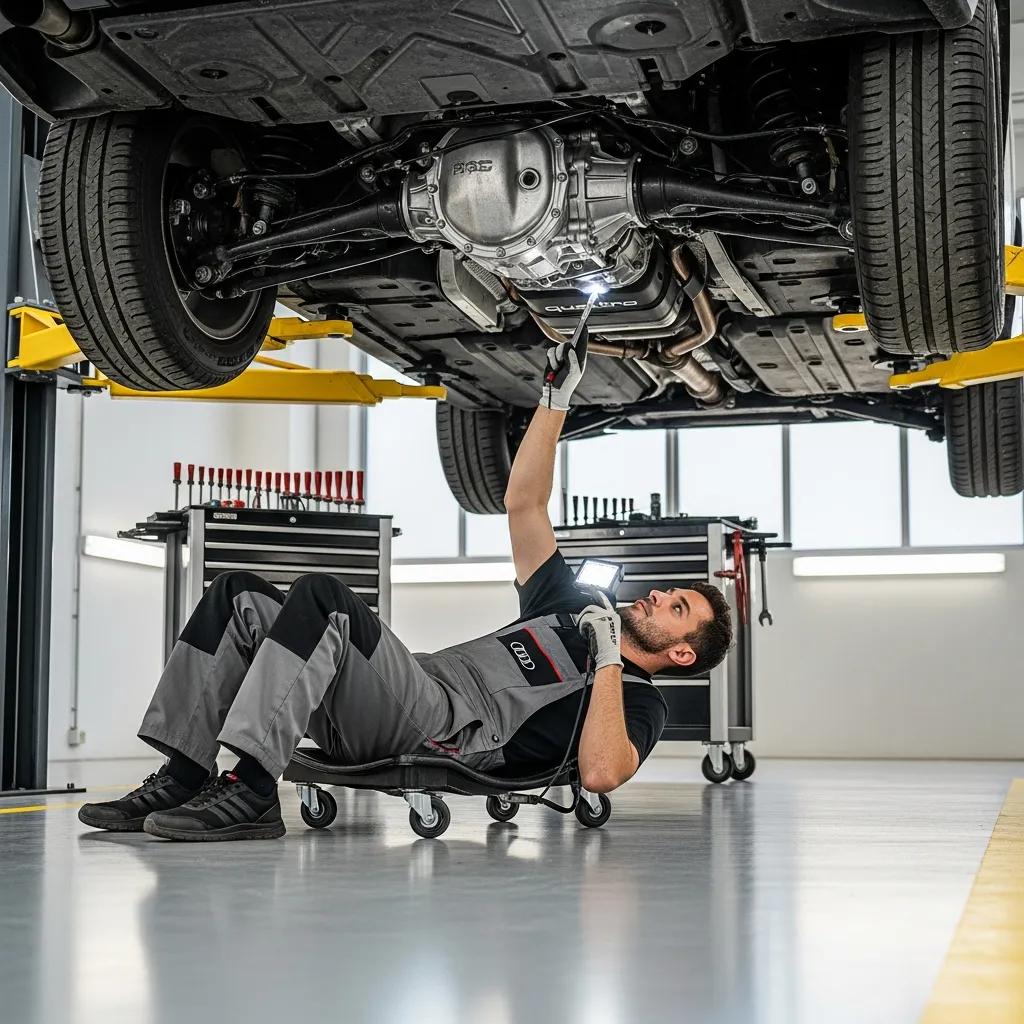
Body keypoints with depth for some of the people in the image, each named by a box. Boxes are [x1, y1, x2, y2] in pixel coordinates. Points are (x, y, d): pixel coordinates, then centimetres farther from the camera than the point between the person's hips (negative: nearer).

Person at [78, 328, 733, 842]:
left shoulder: (638, 700, 7)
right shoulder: (570, 611, 31)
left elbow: (601, 774, -17)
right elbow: (524, 504, 29)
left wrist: (608, 661, -12)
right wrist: (557, 397, 23)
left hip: (442, 733, -9)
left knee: (322, 596, -31)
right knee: (238, 596, -5)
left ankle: (250, 792, -35)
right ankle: (185, 776, -13)